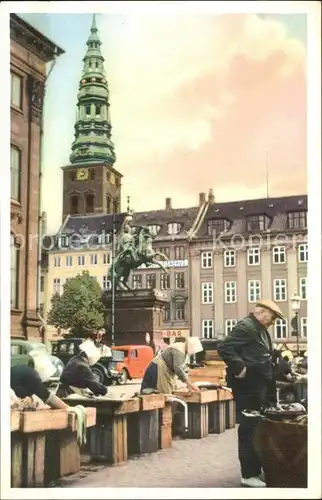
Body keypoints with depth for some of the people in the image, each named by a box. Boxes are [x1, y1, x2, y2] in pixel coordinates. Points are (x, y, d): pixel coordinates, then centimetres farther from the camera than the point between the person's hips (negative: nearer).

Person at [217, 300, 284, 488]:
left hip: (261, 387, 10)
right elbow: (224, 347, -26)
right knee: (249, 429, -4)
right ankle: (249, 474, 4)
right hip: (248, 386, -10)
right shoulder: (246, 327, -15)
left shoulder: (262, 330, 17)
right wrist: (239, 368, -26)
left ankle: (258, 468, 29)